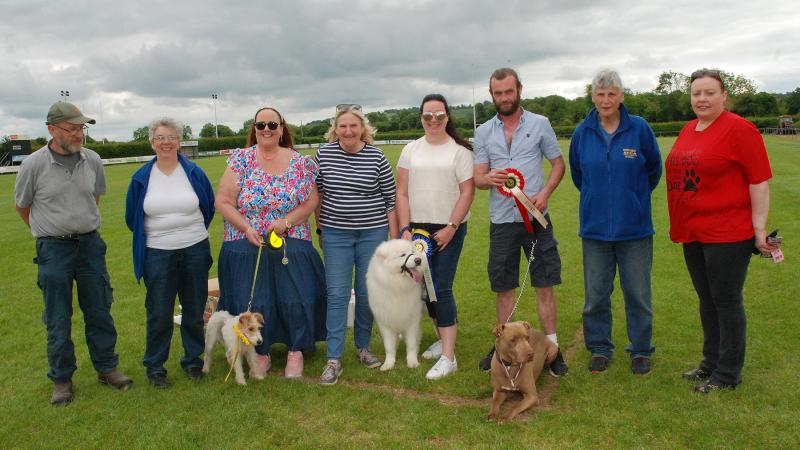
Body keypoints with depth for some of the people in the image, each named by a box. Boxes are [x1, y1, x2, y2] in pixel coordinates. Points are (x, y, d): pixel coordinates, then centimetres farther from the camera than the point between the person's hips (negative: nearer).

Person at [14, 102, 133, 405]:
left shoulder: (92, 161, -1)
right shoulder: (33, 165, -10)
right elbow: (22, 206, 6)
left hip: (90, 244, 3)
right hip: (53, 250, -2)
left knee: (99, 311, 9)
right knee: (58, 319, 6)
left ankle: (106, 368, 24)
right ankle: (61, 379, 21)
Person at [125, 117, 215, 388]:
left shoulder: (194, 173, 0)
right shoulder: (141, 178, 0)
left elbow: (209, 208, 12)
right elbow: (132, 217, 12)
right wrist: (158, 234, 14)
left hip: (195, 251, 1)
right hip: (158, 253, 0)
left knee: (194, 311, 10)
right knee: (159, 314, 4)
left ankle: (193, 361, 27)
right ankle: (155, 367, 20)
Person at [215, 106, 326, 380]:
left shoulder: (299, 162, 2)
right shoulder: (241, 160, 0)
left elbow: (311, 200, 1)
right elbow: (223, 201, -3)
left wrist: (287, 221, -13)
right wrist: (246, 228, -15)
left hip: (291, 244, 0)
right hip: (247, 246, 0)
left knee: (296, 299, 3)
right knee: (252, 303, 6)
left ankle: (295, 352, 22)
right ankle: (261, 354, 25)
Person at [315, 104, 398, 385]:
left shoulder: (376, 157, -4)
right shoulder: (324, 154, -1)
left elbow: (390, 199, 0)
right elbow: (317, 195, 9)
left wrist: (394, 238, -1)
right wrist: (320, 229, 11)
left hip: (372, 233, 0)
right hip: (336, 234, 0)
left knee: (366, 293, 8)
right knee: (337, 295, -2)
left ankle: (363, 347, 27)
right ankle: (334, 359, 4)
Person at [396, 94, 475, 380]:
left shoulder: (460, 150, -1)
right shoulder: (411, 150, 9)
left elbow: (467, 192, -6)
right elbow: (402, 192, 6)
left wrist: (451, 227, -12)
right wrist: (405, 229, -3)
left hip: (448, 229, -4)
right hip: (417, 227, 4)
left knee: (441, 289, -8)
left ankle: (448, 357, -2)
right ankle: (443, 337, 30)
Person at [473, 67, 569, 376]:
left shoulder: (539, 124, 4)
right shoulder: (484, 132, 8)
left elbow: (558, 163, 6)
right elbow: (477, 177, 5)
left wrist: (545, 192, -12)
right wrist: (489, 178, -19)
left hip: (535, 217, -2)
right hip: (501, 221, 2)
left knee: (545, 284, 1)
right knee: (503, 287, 9)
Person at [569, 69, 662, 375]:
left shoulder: (639, 128, -6)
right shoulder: (582, 133, 0)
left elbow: (654, 169, 8)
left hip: (634, 227, -1)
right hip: (595, 227, 2)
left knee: (638, 293, 7)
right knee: (595, 294, 8)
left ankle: (641, 350, 24)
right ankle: (600, 349, 25)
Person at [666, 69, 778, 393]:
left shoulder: (739, 129, -11)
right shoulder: (688, 130, 12)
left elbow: (760, 181, -13)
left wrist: (759, 228, -15)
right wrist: (681, 224, 19)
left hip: (728, 233, -7)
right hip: (693, 233, 8)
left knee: (726, 302, 2)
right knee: (707, 299, 16)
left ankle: (728, 374, 15)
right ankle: (711, 362, 30)